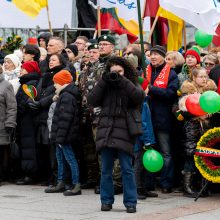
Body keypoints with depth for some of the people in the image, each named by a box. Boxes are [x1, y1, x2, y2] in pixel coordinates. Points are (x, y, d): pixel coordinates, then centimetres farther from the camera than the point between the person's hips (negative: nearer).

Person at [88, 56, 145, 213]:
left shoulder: (131, 84, 8)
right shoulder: (105, 85, 13)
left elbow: (140, 97, -13)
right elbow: (92, 101, 1)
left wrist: (122, 81, -12)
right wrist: (103, 82, -4)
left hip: (124, 132, -3)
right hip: (106, 131, 3)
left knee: (127, 169, -3)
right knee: (106, 169, 6)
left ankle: (130, 202, 1)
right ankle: (106, 201, 14)